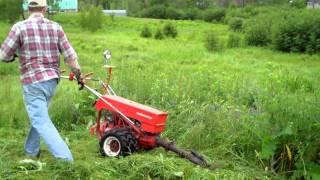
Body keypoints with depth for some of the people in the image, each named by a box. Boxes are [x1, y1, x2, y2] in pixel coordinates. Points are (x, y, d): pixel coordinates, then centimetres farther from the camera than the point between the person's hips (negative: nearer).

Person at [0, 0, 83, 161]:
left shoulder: (20, 27, -9)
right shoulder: (55, 27, 1)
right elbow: (70, 55, 2)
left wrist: (13, 56, 19)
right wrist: (78, 74, 15)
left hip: (33, 82, -5)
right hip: (52, 80, 5)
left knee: (42, 122, -3)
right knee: (40, 115, 24)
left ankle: (65, 159, -10)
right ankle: (31, 150, 37)